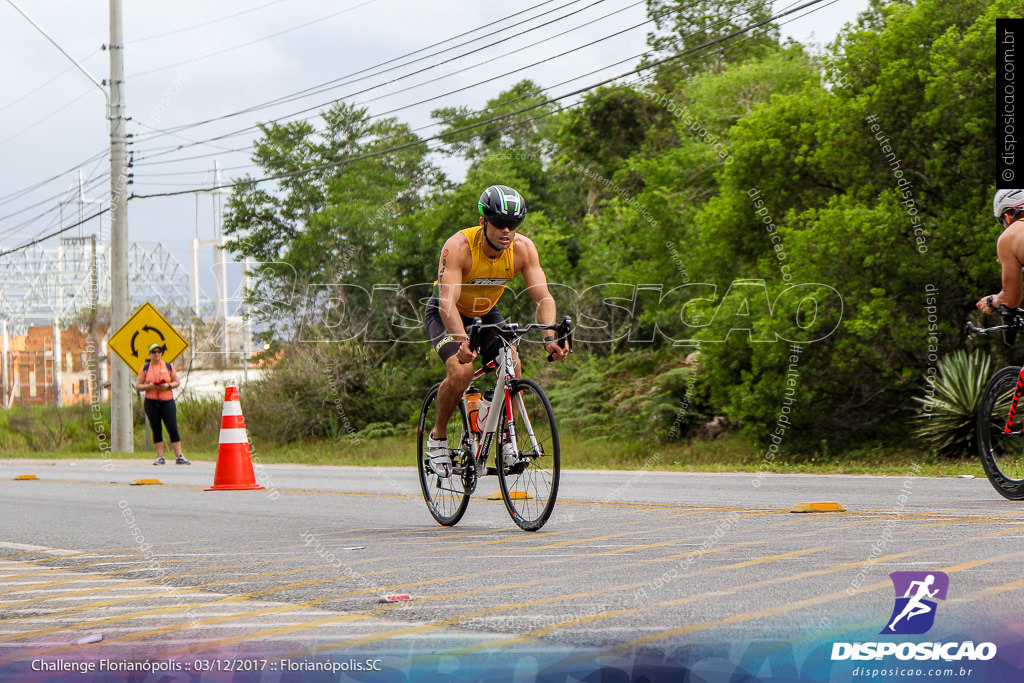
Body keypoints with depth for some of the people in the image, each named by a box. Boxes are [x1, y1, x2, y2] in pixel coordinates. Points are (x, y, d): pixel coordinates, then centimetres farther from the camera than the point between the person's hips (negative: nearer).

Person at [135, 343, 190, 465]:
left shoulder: (168, 367, 8)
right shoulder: (145, 369, 7)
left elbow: (177, 382, 12)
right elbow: (137, 386, 7)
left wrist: (169, 385, -8)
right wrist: (148, 386, -12)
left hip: (167, 401, 0)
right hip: (151, 402, 0)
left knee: (173, 429, -6)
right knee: (156, 430, 1)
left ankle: (179, 456, -5)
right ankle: (160, 457, 7)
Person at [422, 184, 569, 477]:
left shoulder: (523, 248, -22)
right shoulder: (458, 246, -34)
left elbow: (542, 297, -25)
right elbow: (447, 301, -43)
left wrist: (549, 337, -43)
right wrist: (462, 341, -59)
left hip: (486, 313, 4)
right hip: (446, 316, -4)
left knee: (512, 365, -20)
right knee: (461, 371, -28)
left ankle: (506, 439, -2)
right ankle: (438, 437, -5)